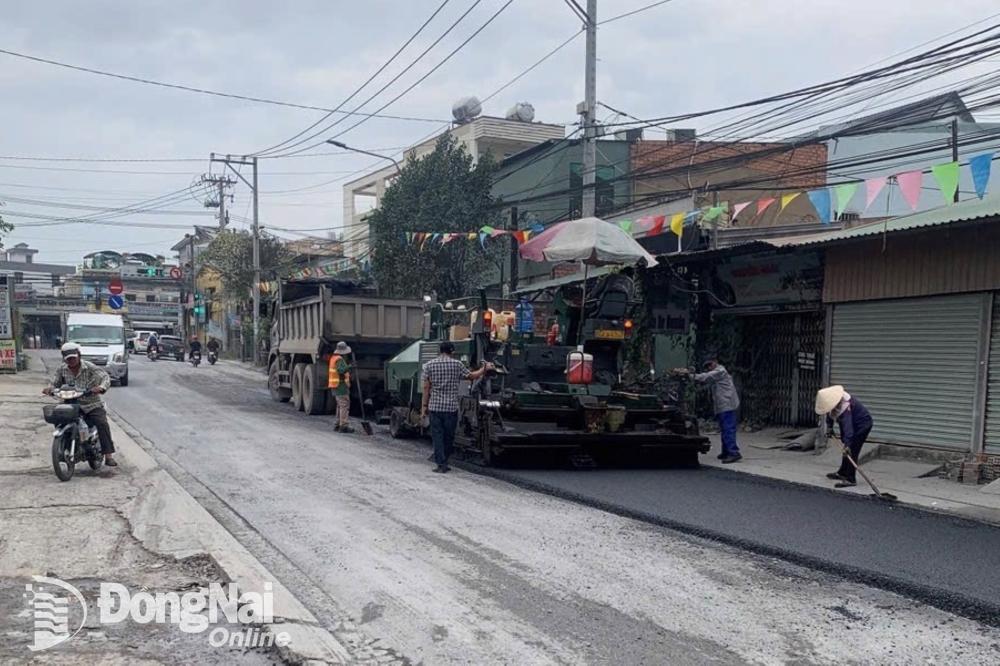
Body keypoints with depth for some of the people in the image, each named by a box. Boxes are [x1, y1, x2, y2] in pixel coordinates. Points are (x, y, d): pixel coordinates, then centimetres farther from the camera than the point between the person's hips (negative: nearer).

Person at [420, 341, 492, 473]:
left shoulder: (429, 365, 1)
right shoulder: (457, 364, -2)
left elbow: (426, 387, 1)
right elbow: (471, 376, 9)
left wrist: (424, 406, 5)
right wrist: (485, 368, 23)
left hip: (434, 406, 1)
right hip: (451, 407, -1)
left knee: (437, 436, 4)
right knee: (448, 436, 11)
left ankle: (441, 464, -2)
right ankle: (444, 463, 19)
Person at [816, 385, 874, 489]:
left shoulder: (845, 407, -38)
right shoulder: (832, 399, -12)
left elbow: (847, 427, -47)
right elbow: (830, 413, 8)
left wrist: (847, 444, -52)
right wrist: (829, 427, 1)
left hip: (863, 424, -9)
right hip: (854, 423, 9)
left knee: (851, 450, -15)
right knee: (846, 449, 19)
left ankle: (850, 479, -13)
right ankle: (842, 473, 33)